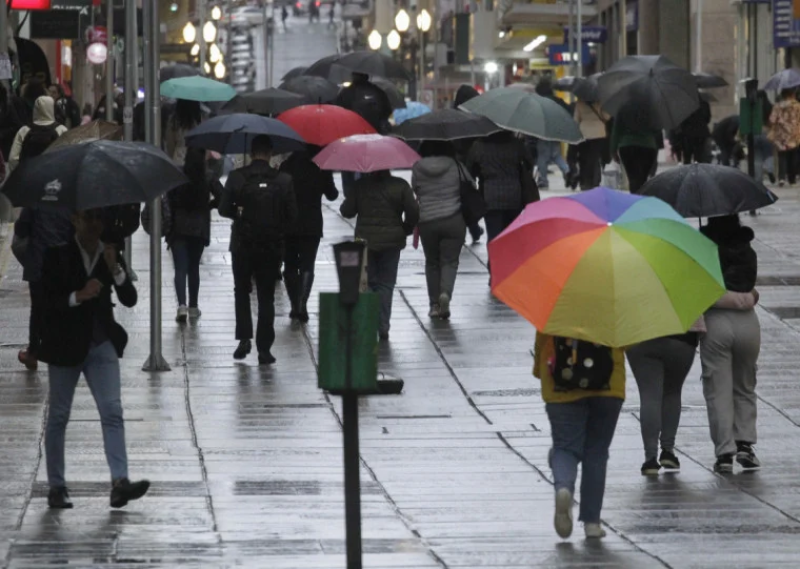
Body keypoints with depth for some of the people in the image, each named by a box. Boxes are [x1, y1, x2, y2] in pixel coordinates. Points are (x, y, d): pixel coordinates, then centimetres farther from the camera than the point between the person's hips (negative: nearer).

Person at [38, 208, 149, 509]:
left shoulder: (111, 256, 5)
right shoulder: (57, 256, -5)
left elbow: (130, 300, -3)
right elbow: (47, 301, -11)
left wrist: (116, 270, -18)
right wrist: (78, 296, -26)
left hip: (102, 344, 2)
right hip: (66, 345, -2)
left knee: (112, 411, -10)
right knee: (58, 416, 6)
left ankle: (119, 483, -19)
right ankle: (56, 487, 16)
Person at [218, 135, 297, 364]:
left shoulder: (237, 177, -9)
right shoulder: (283, 180, -8)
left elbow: (224, 209, -7)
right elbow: (292, 215, -4)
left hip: (243, 245, 0)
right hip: (272, 246, 0)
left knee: (242, 291, 18)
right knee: (266, 297, 8)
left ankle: (244, 338, 4)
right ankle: (264, 348, 5)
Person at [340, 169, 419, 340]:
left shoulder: (360, 185, -5)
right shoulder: (400, 185, -5)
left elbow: (346, 211, -1)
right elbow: (413, 212, -6)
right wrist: (405, 230, 11)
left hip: (365, 241, 0)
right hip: (391, 241, 0)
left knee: (367, 282, 10)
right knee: (386, 283, 7)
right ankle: (383, 328, 1)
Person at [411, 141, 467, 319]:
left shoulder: (417, 169, -2)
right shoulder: (455, 166, -4)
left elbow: (415, 191, 7)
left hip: (427, 222, 1)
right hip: (454, 221, -1)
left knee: (432, 262, 14)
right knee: (449, 261, 4)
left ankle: (434, 304, 12)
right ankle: (445, 293, -22)